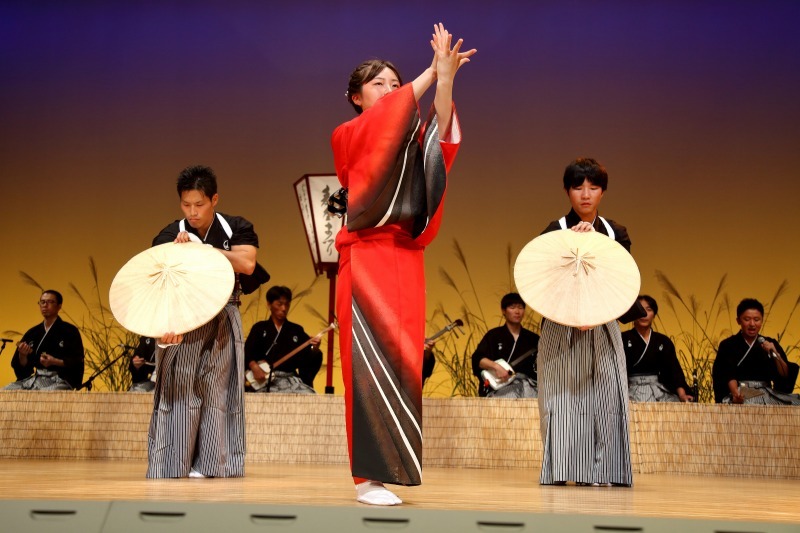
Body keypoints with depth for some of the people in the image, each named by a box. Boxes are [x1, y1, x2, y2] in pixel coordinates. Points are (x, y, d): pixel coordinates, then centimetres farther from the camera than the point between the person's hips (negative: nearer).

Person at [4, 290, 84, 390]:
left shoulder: (69, 331, 2)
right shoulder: (32, 333, 16)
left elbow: (77, 362, -5)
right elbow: (21, 366, 15)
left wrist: (55, 362, -19)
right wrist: (22, 355, -7)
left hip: (60, 380, -6)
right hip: (35, 378, 6)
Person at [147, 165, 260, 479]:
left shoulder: (236, 229, -1)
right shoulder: (169, 237, -6)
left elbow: (247, 264, -19)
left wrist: (201, 247, -23)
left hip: (223, 323, 1)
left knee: (217, 391, 0)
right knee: (179, 391, -7)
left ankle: (211, 464, 4)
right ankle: (173, 464, -3)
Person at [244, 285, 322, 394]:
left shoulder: (296, 330, 17)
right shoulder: (259, 328, 13)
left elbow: (309, 358, 10)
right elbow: (247, 352, 0)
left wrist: (315, 349, -12)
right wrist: (254, 367, -19)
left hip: (291, 378, 2)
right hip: (266, 380, -2)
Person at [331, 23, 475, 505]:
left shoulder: (408, 141, 17)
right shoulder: (347, 136, 6)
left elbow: (441, 135, -3)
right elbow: (387, 118, -13)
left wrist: (446, 78, -15)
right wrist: (432, 71, -13)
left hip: (406, 259, 5)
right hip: (367, 258, -5)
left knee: (401, 361, 0)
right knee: (370, 362, -10)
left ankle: (391, 467, 6)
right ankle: (368, 477, -7)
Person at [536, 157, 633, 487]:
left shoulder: (615, 234, 9)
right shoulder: (555, 232, 0)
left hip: (603, 332, 3)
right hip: (561, 332, -2)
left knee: (605, 399, -3)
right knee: (563, 398, -4)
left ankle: (599, 471, 0)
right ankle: (560, 471, -1)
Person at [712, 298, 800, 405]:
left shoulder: (771, 344, 15)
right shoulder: (727, 345, 6)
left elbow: (785, 375, 8)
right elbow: (728, 375, -7)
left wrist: (775, 354, -8)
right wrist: (735, 392, -28)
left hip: (767, 395, 5)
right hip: (741, 396, -5)